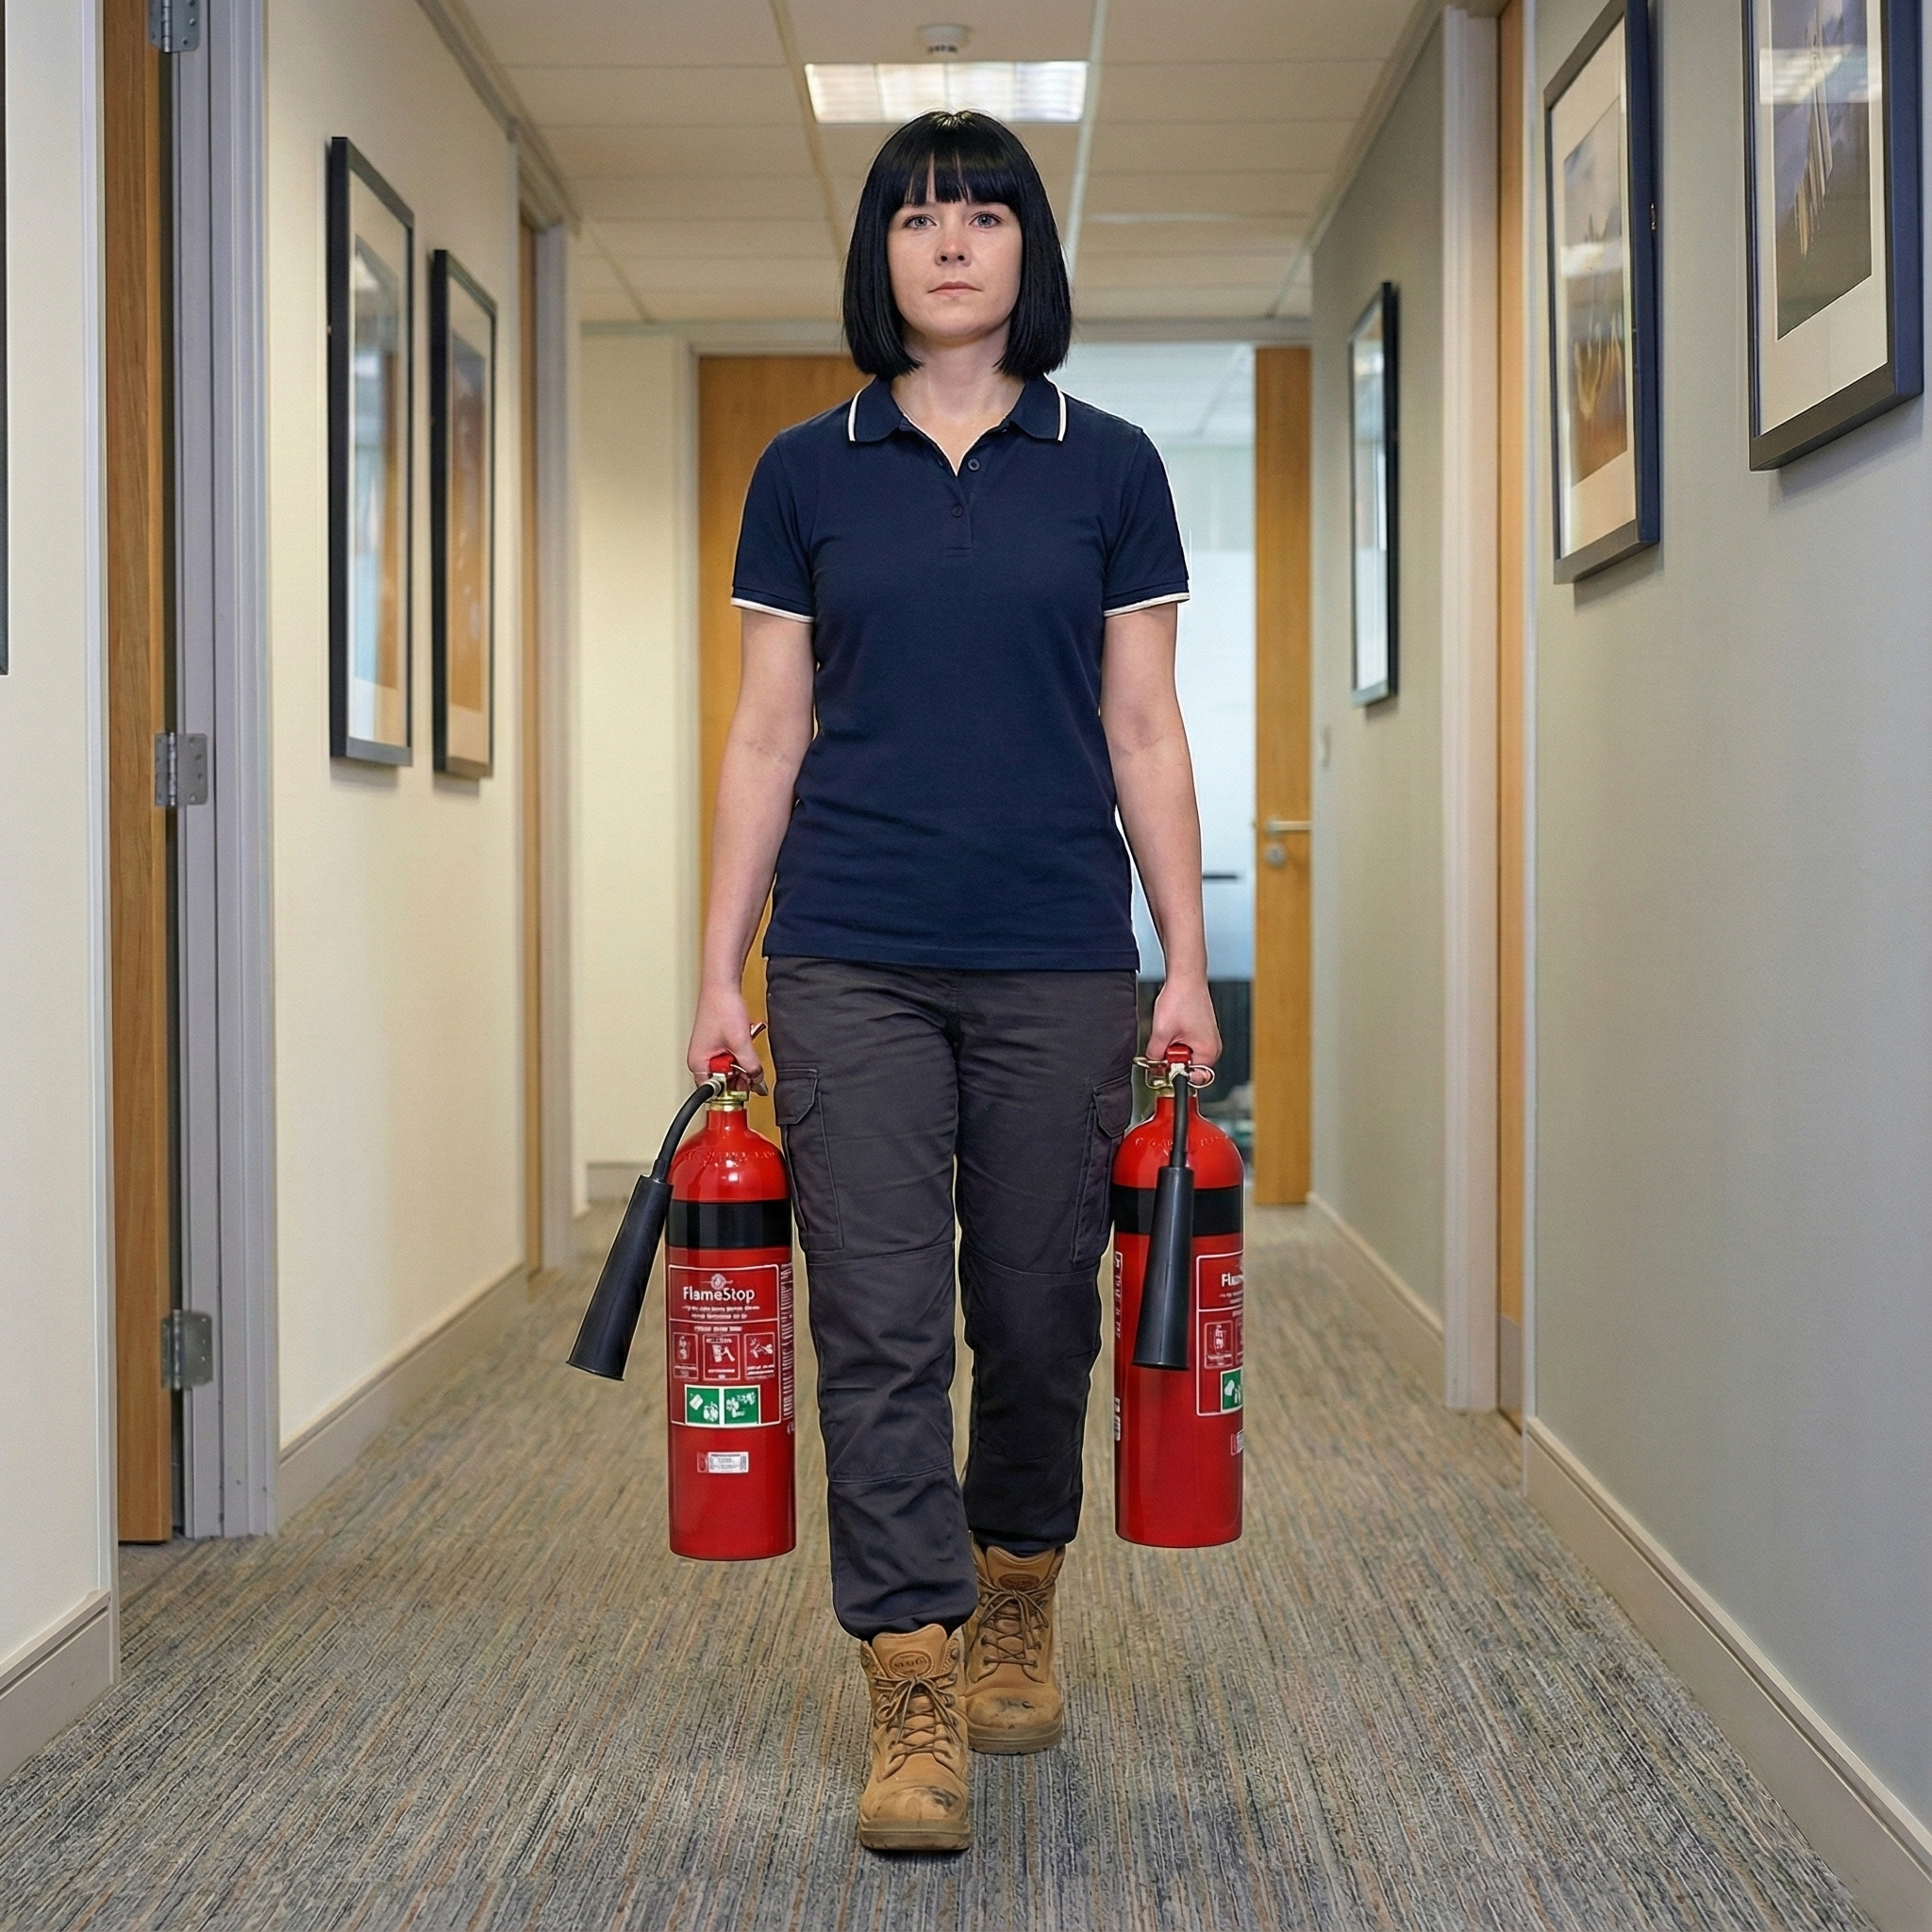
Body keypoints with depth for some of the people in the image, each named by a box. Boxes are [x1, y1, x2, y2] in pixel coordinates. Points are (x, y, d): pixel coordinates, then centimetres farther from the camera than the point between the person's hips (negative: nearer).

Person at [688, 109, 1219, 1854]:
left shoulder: (1107, 468, 6)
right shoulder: (808, 473, 7)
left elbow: (1145, 736, 5)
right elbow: (768, 739, 7)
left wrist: (1189, 967, 0)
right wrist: (719, 973, 2)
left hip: (1057, 958, 1)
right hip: (852, 960, 0)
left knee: (1039, 1312, 10)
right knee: (880, 1325, -4)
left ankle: (1015, 1606, 35)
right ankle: (915, 1705, 1)